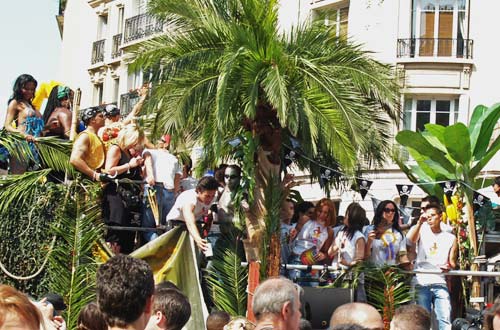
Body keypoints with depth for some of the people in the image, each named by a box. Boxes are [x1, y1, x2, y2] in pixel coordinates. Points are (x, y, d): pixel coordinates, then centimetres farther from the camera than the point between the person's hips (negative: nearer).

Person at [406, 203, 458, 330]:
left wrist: (449, 266, -10)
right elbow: (409, 240, -11)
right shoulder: (422, 231, 9)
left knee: (445, 319, -10)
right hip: (421, 282, -1)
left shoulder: (450, 238, 14)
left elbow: (452, 262, 13)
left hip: (440, 283, 1)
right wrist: (420, 223, -21)